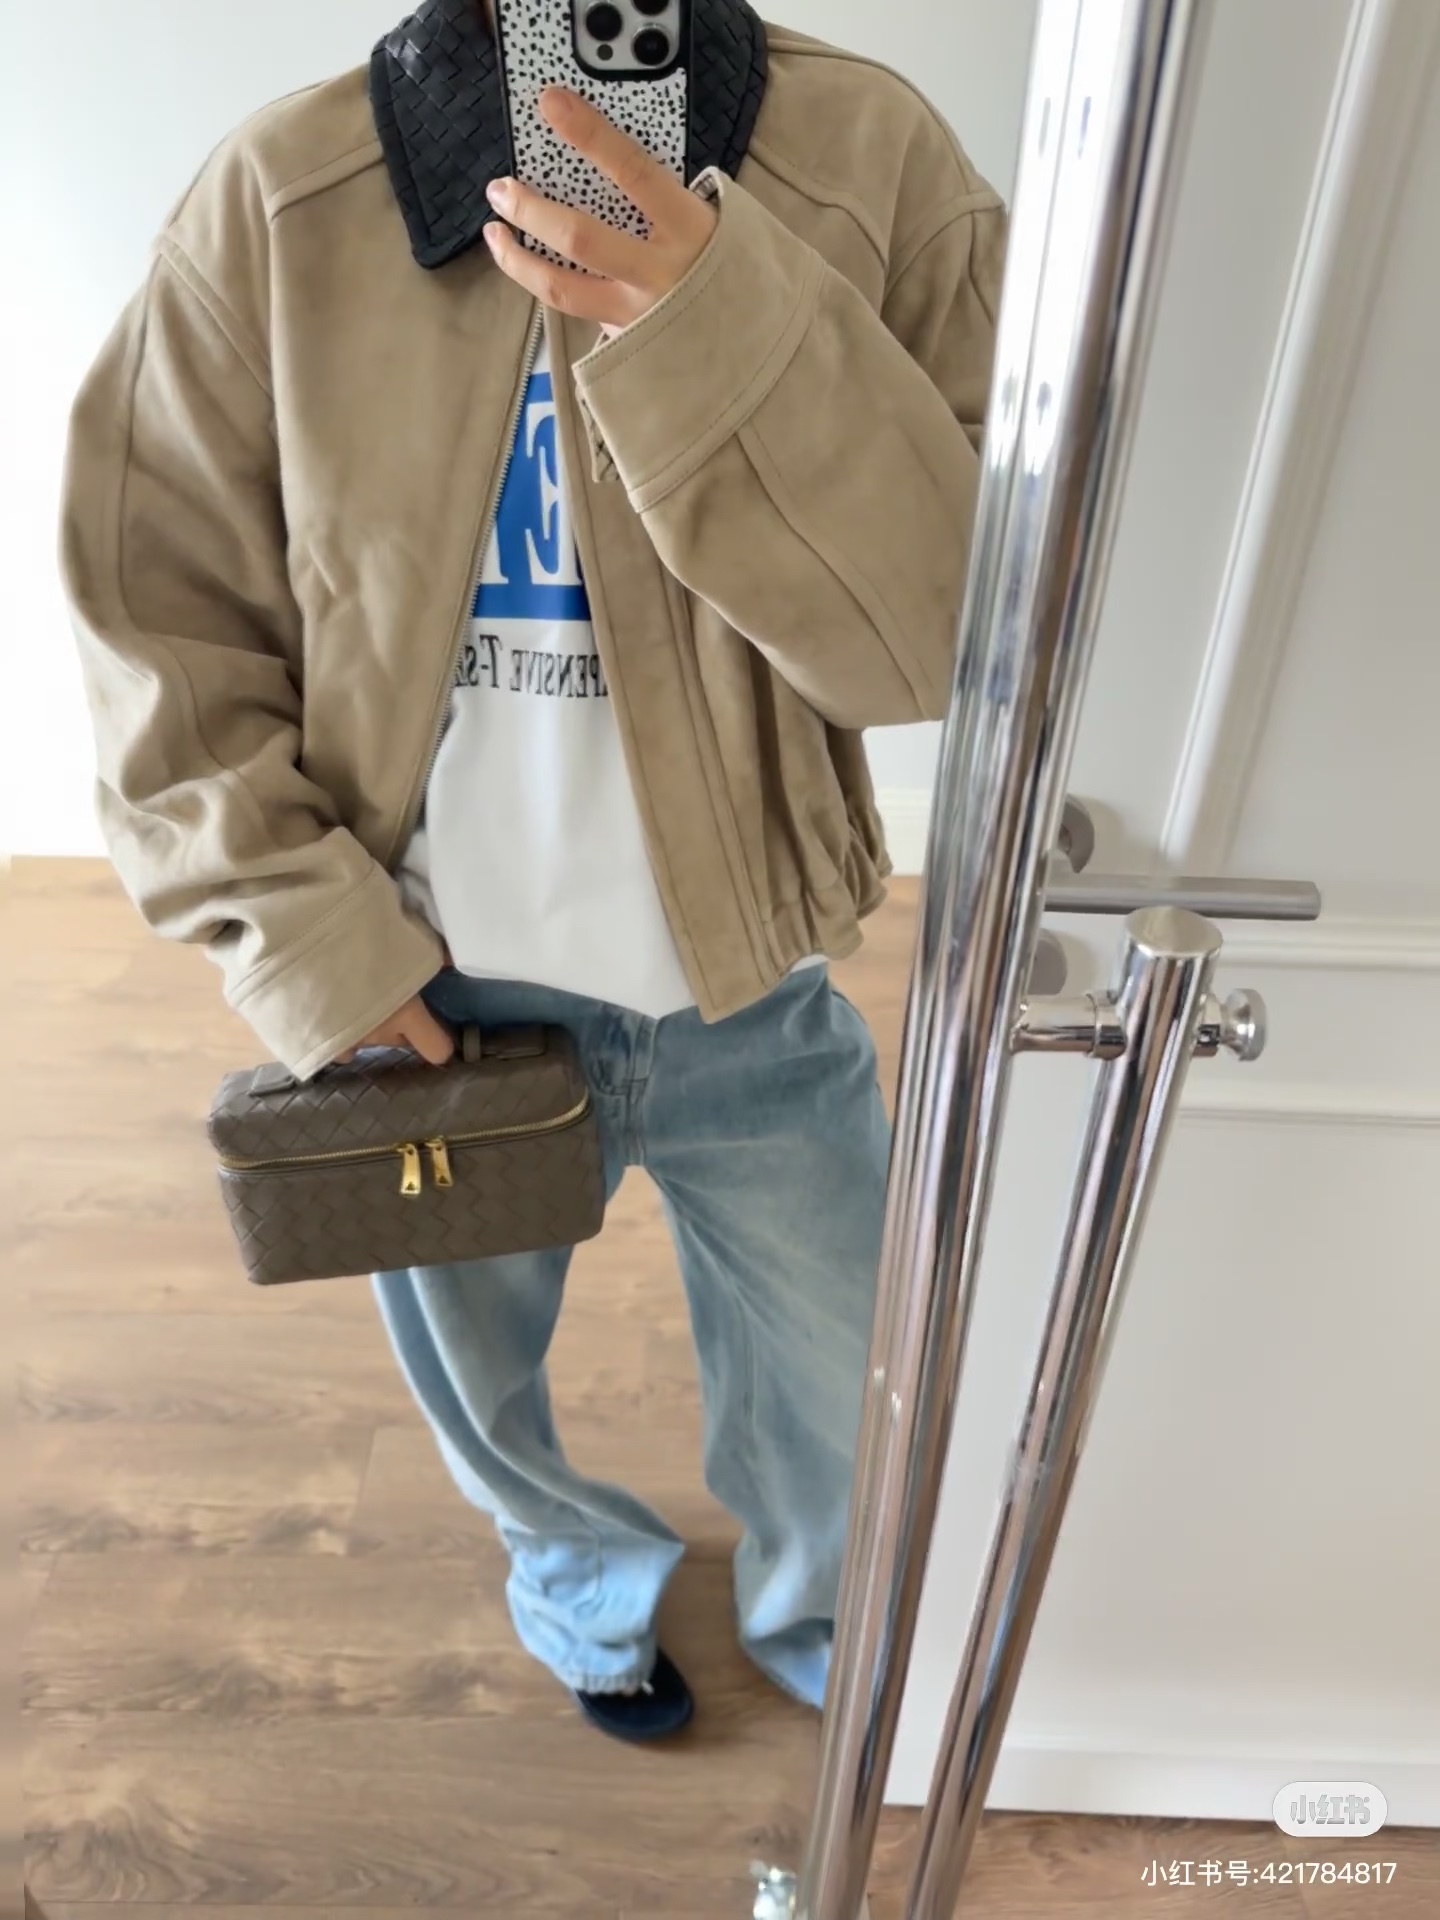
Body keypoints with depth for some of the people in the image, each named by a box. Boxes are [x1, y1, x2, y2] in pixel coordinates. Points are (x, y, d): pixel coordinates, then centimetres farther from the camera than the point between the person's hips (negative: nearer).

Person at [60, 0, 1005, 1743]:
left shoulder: (873, 163, -9)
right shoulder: (278, 200, -7)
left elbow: (964, 625, -17)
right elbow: (156, 625, -3)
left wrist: (722, 330, -30)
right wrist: (308, 935, -11)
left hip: (756, 1007, 0)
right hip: (435, 1004, 1)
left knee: (832, 1393, 21)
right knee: (480, 1384, 26)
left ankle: (811, 1618, 61)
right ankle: (583, 1578, 65)